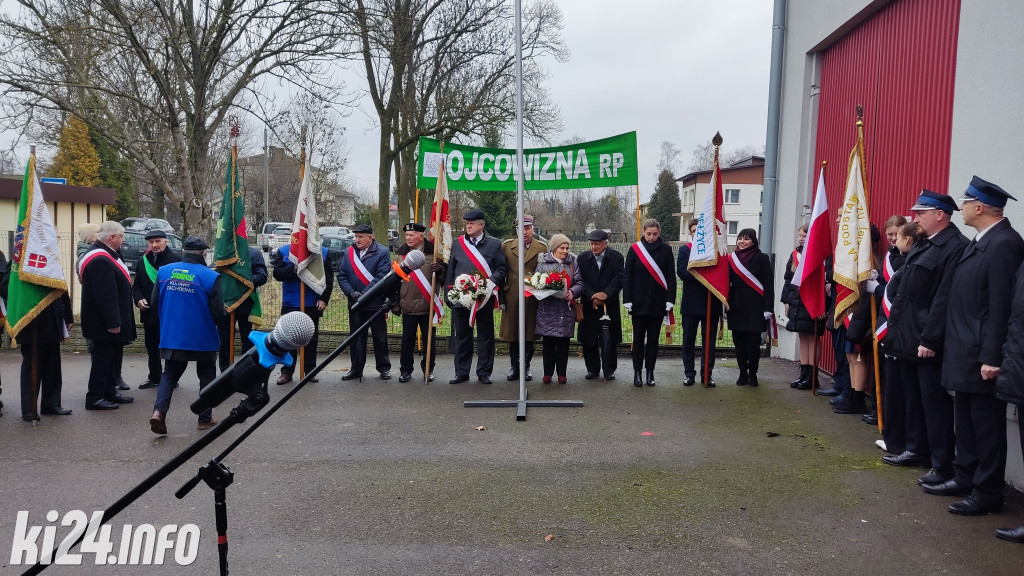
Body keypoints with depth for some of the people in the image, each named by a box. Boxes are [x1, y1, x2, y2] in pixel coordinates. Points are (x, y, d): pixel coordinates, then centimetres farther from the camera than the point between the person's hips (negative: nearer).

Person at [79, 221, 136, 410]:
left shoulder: (106, 256, 14)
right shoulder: (100, 260, -22)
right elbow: (106, 295, -27)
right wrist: (113, 322, -26)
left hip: (110, 321, 11)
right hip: (104, 323, -11)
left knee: (113, 355, 17)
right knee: (103, 357, -3)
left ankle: (110, 392, 28)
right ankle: (94, 398, 6)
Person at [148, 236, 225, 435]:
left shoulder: (164, 271, -3)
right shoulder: (210, 276, -16)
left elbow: (155, 302, 3)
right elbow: (218, 312, -15)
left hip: (171, 336, 3)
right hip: (203, 338, -3)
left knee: (170, 374, 17)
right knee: (206, 376, 15)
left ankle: (159, 410, -4)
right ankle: (205, 418, 20)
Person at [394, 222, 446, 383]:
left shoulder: (433, 252, 0)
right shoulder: (401, 254, 8)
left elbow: (445, 276, 4)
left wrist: (439, 270, -20)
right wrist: (395, 303, 9)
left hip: (428, 305, -2)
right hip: (408, 306, 2)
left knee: (429, 339, 7)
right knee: (407, 339, 7)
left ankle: (428, 369, 22)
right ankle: (405, 371, 18)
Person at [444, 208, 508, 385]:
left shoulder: (494, 244, 4)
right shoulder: (457, 244, 9)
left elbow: (502, 268, 4)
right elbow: (450, 271, 10)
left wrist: (492, 281, -13)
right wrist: (449, 294, 4)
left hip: (484, 298, -1)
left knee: (485, 336, 5)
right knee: (462, 336, 8)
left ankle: (484, 372, 14)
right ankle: (461, 372, 17)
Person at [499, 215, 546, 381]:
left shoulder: (542, 248, 4)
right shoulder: (506, 246, 5)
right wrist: (500, 297, 0)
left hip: (533, 297, 0)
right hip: (512, 297, 0)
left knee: (529, 333, 5)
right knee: (512, 332, 6)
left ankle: (526, 367, 17)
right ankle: (514, 366, 17)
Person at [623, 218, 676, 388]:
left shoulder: (665, 250, 2)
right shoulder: (635, 249, 0)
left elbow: (671, 277, 3)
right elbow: (627, 276, 0)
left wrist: (670, 300, -5)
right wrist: (627, 301, -5)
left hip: (658, 302, 1)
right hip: (639, 302, -1)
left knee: (653, 339, 8)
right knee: (638, 338, 5)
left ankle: (650, 372, 17)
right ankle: (637, 372, 13)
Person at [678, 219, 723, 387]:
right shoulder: (684, 250, 5)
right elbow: (681, 272, -10)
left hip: (711, 302, 0)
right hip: (691, 303, 0)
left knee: (709, 341, 6)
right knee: (689, 340, 6)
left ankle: (707, 374, 14)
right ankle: (689, 374, 15)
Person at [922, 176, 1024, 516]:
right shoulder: (979, 243, 13)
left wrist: (991, 357, -22)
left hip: (982, 357, -9)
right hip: (964, 353, 9)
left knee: (987, 424, 1)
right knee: (965, 420, 17)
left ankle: (987, 493, 11)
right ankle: (965, 478, 29)